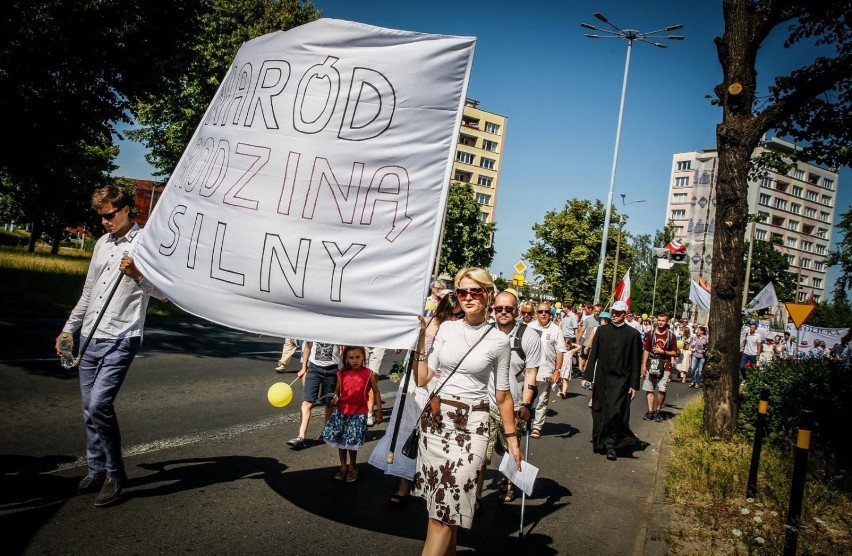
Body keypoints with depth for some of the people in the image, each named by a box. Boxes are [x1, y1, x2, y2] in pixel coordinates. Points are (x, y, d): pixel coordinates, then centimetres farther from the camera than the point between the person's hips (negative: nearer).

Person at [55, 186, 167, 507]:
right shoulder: (102, 243, 16)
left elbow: (163, 291, -13)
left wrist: (137, 275, -30)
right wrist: (69, 328, 21)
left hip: (120, 340, -7)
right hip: (89, 339, 7)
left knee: (99, 406, -16)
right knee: (90, 410, 11)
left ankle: (115, 474, 1)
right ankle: (96, 471, 25)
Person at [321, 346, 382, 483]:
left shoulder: (368, 374, -8)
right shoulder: (342, 374, -1)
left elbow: (376, 393, -1)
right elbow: (337, 390, 10)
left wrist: (379, 410, -4)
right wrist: (334, 399, -10)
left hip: (358, 414, -3)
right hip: (341, 411, 3)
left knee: (352, 442, 1)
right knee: (340, 440, 10)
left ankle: (352, 467, 26)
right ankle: (343, 467, 30)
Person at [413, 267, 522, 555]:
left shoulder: (499, 340, -3)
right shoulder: (446, 328, 4)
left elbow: (503, 395, 5)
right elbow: (422, 378, 4)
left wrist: (512, 437, 8)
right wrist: (419, 338, 0)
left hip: (471, 424, -3)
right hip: (435, 418, 3)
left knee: (446, 505, -5)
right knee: (442, 500, 10)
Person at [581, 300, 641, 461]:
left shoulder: (633, 333, -1)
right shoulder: (601, 330, 6)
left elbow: (636, 362, 0)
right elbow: (593, 355, 7)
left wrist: (634, 385, -3)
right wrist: (587, 376, 2)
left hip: (621, 380, -3)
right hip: (602, 379, 3)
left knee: (615, 413, -11)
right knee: (600, 412, 8)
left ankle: (612, 445, 3)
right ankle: (601, 442, 23)